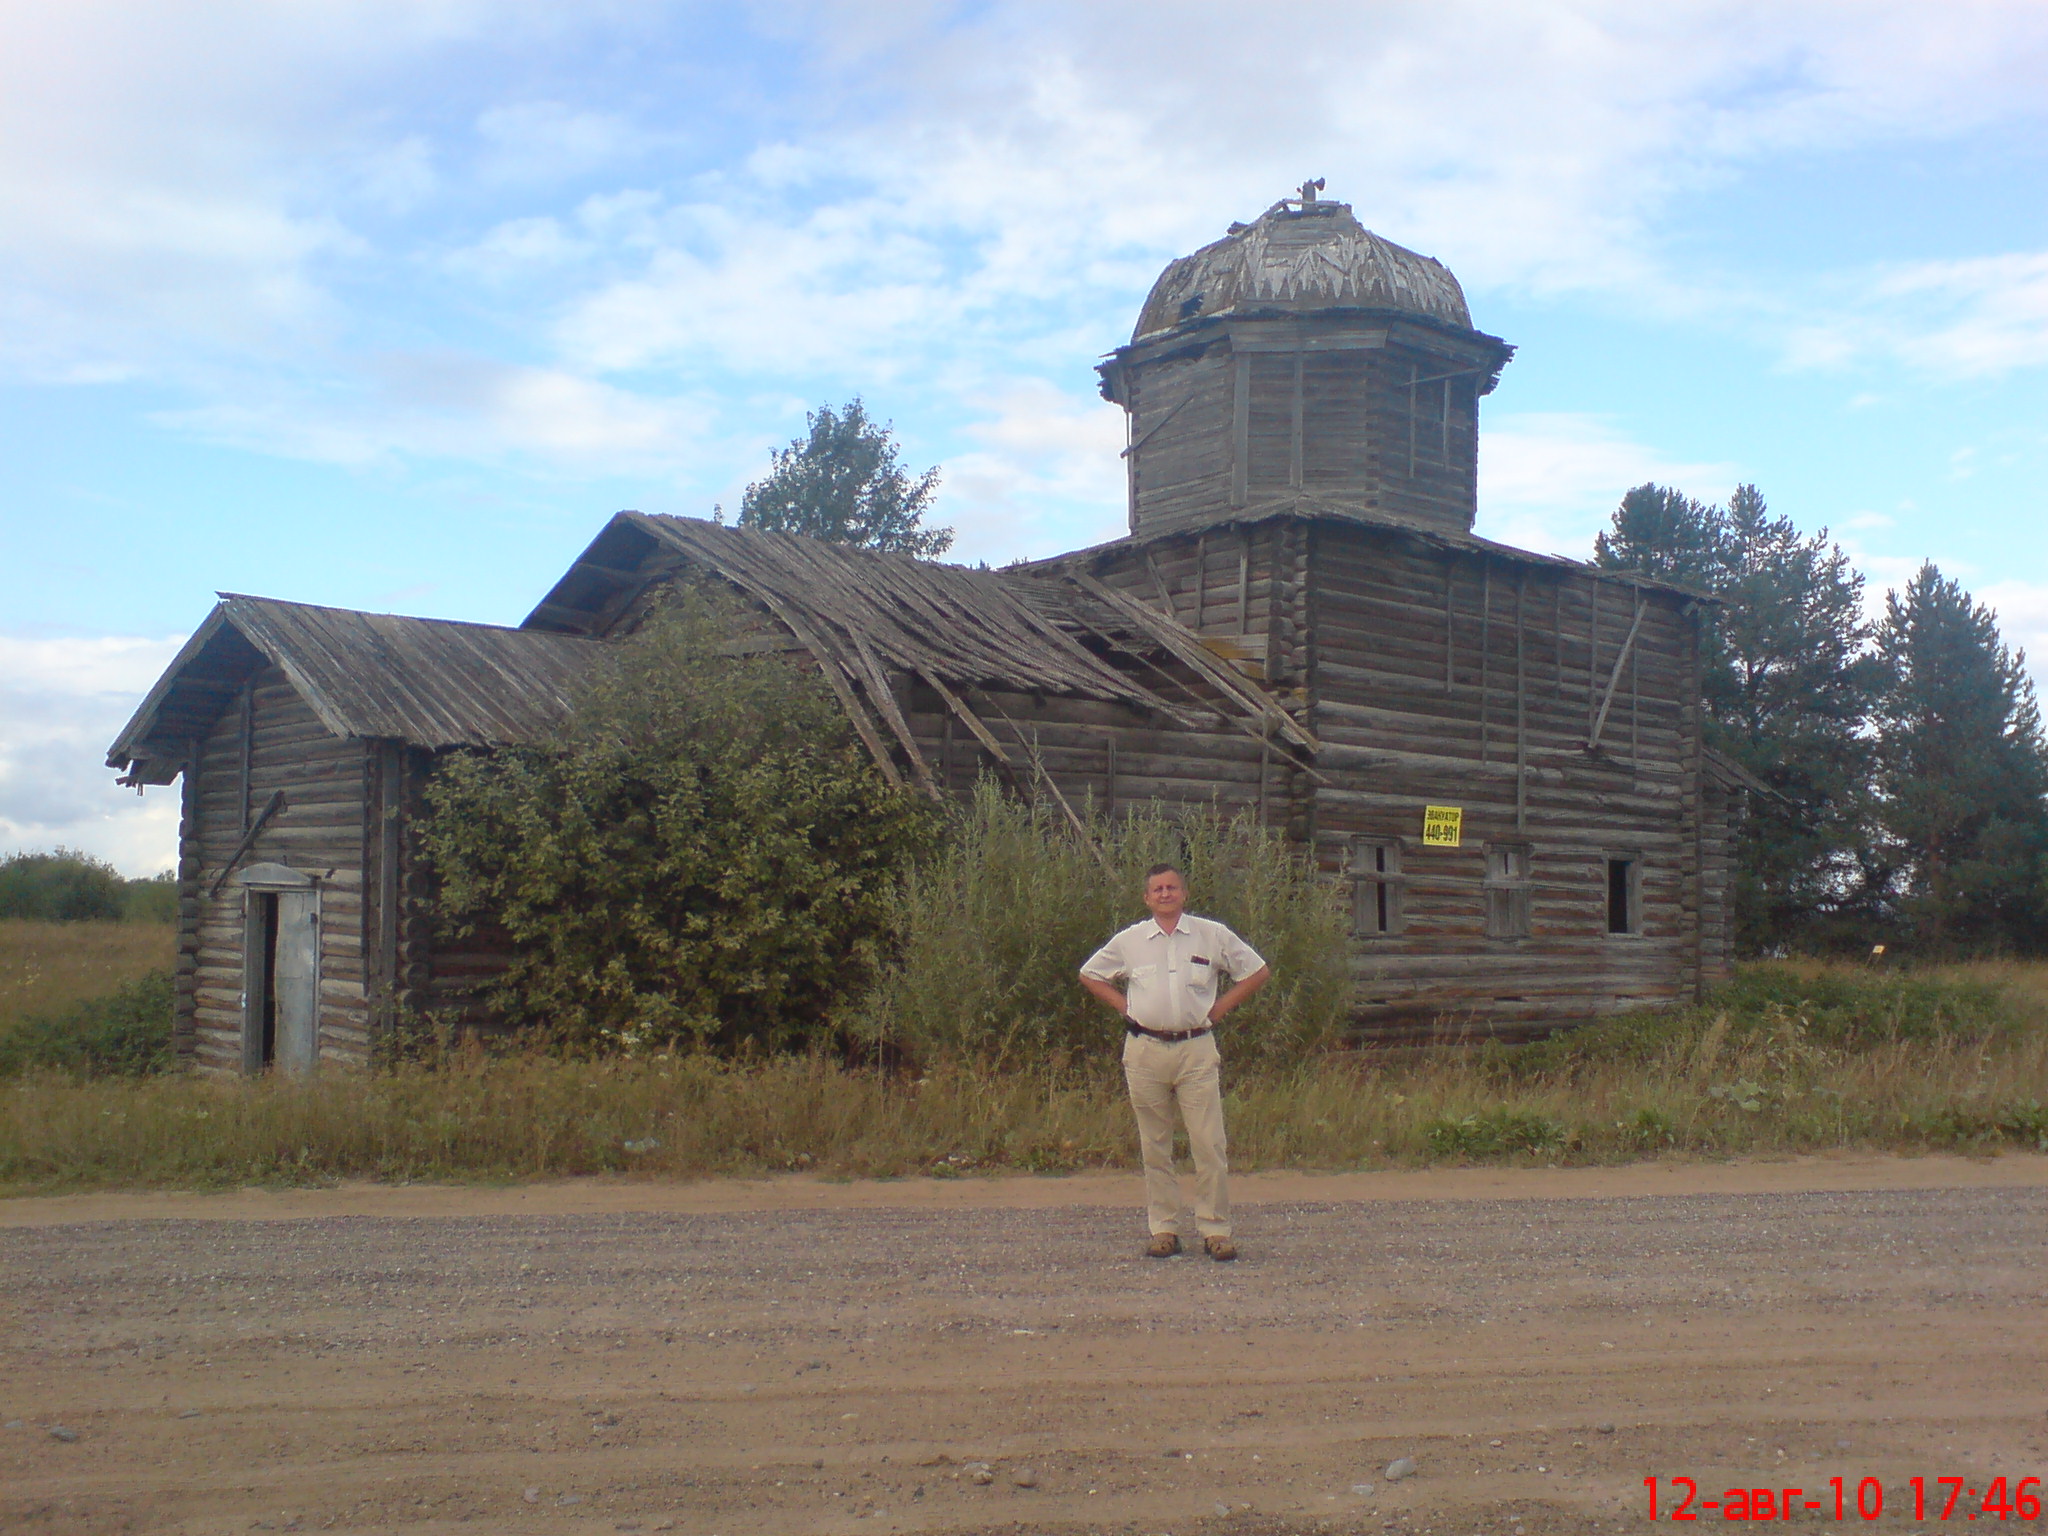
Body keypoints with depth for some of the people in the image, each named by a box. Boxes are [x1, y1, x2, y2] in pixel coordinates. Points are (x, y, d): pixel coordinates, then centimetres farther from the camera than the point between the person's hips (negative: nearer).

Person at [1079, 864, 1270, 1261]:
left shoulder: (1213, 936, 4)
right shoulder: (1129, 941, 6)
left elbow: (1258, 972, 12)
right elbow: (1090, 976, 20)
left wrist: (1219, 1007, 4)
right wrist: (1124, 1006, 7)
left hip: (1197, 1050, -1)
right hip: (1145, 1052, 1)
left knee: (1209, 1145, -6)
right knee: (1155, 1146, 5)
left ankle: (1216, 1230, 1)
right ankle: (1164, 1230, 13)